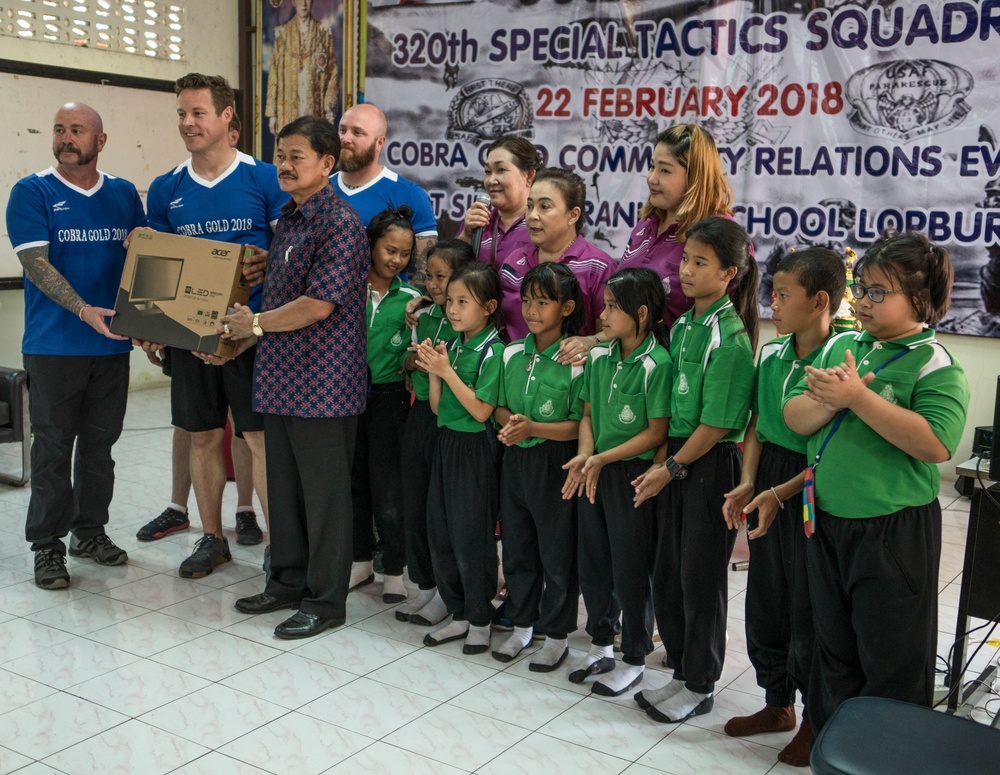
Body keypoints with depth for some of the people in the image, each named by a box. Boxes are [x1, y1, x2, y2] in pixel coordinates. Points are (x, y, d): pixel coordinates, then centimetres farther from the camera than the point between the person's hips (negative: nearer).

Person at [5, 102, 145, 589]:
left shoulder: (124, 195, 10)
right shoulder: (31, 193, -3)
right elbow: (36, 263, -12)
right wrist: (83, 310, -25)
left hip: (113, 344, 4)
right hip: (54, 344, -4)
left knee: (100, 443, 12)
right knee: (53, 446, 1)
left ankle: (90, 531, 25)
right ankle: (47, 545, 11)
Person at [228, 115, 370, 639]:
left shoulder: (340, 223, -14)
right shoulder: (287, 219, 15)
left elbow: (319, 304, -21)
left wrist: (255, 322, -9)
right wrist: (239, 340, 12)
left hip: (322, 384, -9)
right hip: (280, 379, 9)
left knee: (324, 492, 2)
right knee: (283, 486, 17)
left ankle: (325, 601, 14)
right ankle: (288, 581, 32)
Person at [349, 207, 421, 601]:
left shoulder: (410, 299, -1)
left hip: (388, 396, -2)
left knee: (388, 485, 2)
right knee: (354, 480, 13)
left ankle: (394, 570, 16)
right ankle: (361, 561, 29)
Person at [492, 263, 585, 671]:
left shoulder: (576, 361, -13)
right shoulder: (512, 354, 4)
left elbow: (580, 425, -13)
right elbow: (498, 406, 11)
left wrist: (533, 428, -23)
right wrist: (509, 422, -11)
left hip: (554, 464, -6)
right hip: (515, 460, 6)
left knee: (557, 552, 6)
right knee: (517, 547, 16)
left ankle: (556, 636, 22)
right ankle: (521, 625, 33)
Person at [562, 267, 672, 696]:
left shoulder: (657, 365, -16)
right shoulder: (598, 358, 4)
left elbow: (656, 432, -16)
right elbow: (588, 414, 9)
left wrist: (603, 458, -18)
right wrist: (584, 455, -8)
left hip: (633, 473, -7)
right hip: (595, 473, 7)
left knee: (631, 569, 4)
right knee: (593, 563, 16)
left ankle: (634, 660, 21)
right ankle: (601, 647, 34)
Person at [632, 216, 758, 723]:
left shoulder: (729, 338, -18)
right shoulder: (683, 326, 8)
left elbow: (717, 423, -18)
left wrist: (673, 468, -12)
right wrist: (662, 458, 2)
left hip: (712, 465, -8)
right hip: (678, 459, 8)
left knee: (700, 575, 3)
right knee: (668, 570, 14)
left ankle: (699, 686, 19)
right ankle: (682, 669, 31)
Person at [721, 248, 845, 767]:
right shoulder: (771, 354, 3)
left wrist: (779, 493, -21)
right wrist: (748, 483, -3)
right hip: (767, 488, 7)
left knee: (808, 608, 6)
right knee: (764, 599, 17)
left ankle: (816, 719, 28)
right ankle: (777, 703, 37)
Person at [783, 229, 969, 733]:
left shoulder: (935, 364, -12)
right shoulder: (839, 346, 6)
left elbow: (936, 444, -27)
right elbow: (795, 417, 1)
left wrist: (858, 397, -27)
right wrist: (829, 399, -20)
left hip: (894, 533, -6)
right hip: (826, 522, 6)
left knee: (892, 663, 9)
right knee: (834, 651, 21)